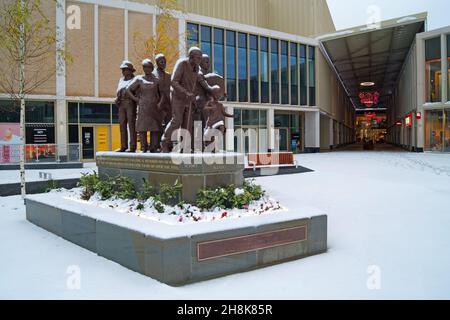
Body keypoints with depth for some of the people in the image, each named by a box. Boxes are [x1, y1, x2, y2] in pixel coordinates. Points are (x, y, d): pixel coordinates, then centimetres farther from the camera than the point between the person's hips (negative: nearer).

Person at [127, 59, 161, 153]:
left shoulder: (156, 80, 8)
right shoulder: (139, 80, 7)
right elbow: (129, 89, 13)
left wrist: (159, 100, 1)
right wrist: (135, 99, 1)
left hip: (154, 106, 0)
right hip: (143, 106, 0)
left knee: (154, 127, -2)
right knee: (142, 127, -5)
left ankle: (153, 147, 3)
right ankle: (144, 147, 2)